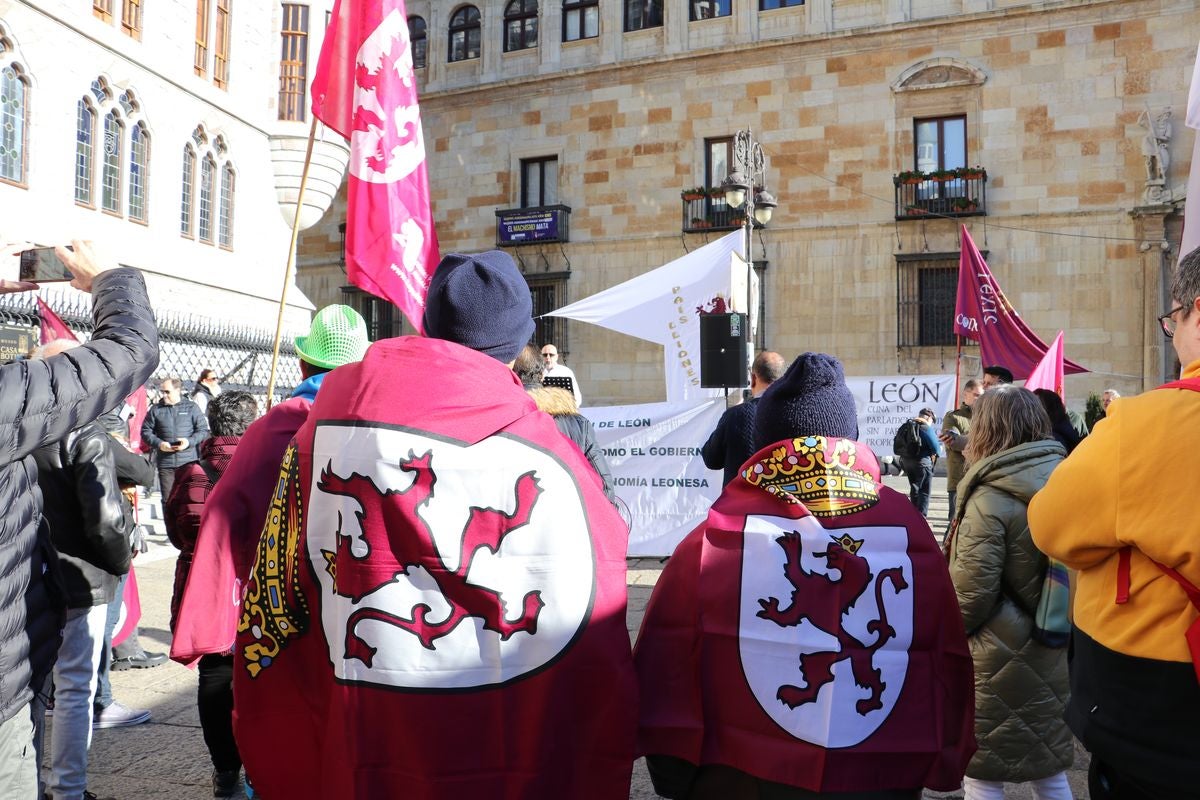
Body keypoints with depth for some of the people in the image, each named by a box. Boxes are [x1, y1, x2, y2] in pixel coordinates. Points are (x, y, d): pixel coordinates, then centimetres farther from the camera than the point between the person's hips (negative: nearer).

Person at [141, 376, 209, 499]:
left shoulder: (192, 407, 5)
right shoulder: (156, 409, 9)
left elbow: (203, 430, 5)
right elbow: (145, 431, 11)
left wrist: (190, 441, -13)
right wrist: (159, 444, -7)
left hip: (189, 462, -2)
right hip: (165, 463, 2)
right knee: (168, 498, 6)